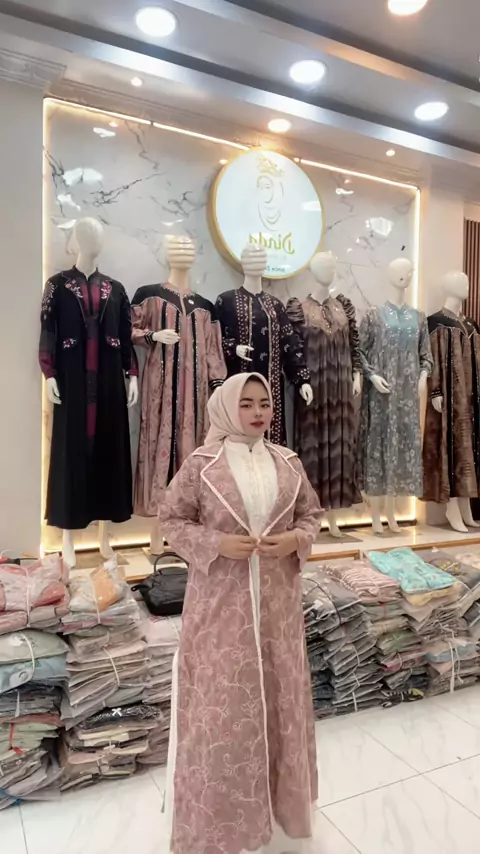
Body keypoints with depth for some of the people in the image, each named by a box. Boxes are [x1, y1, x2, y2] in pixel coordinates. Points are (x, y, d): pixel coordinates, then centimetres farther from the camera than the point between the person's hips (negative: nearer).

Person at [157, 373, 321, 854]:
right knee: (223, 701, 7)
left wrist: (296, 539, -10)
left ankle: (279, 799, 41)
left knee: (279, 695, 16)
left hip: (277, 599, 4)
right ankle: (221, 815, 30)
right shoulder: (201, 463, -8)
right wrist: (217, 544, -18)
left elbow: (311, 513, 11)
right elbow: (171, 519, -5)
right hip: (221, 601, -3)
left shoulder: (289, 463, 2)